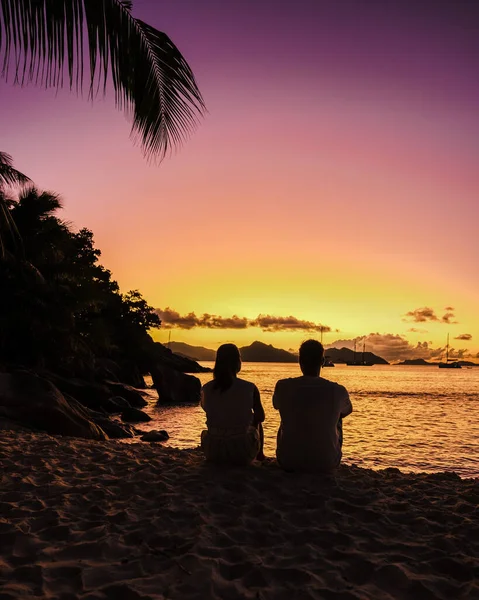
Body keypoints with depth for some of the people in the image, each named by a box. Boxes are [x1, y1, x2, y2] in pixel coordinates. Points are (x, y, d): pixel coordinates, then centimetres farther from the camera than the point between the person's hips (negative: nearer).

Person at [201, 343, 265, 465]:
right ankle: (260, 454, 53)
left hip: (213, 454, 1)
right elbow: (260, 417, 3)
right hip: (243, 455, -1)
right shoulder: (250, 388, -13)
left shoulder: (206, 389, -8)